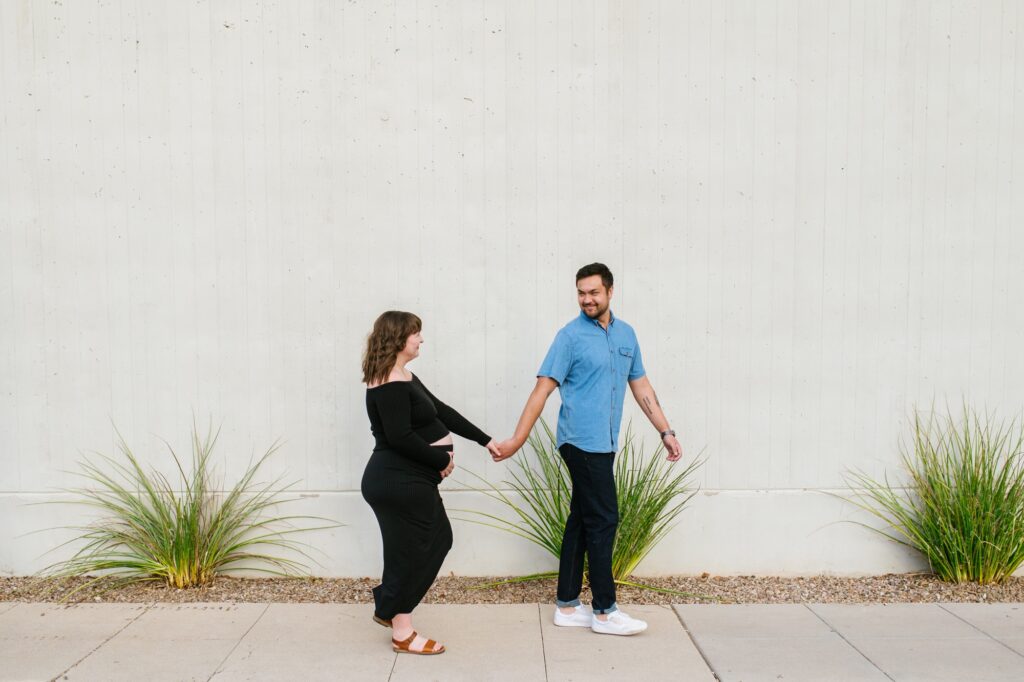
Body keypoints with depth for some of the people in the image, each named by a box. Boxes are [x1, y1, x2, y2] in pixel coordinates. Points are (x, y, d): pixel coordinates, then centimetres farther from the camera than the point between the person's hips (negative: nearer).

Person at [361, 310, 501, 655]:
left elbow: (442, 412, 15)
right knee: (411, 550, 1)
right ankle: (403, 634, 18)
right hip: (399, 483, -11)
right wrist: (442, 460, -15)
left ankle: (388, 607, 30)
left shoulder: (405, 378, 14)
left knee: (438, 539, 19)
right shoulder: (390, 385, -20)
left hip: (408, 481, 11)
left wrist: (484, 440, 14)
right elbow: (401, 438, -26)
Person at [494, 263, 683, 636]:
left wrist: (666, 432, 12)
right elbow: (543, 389, -10)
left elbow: (641, 387, 16)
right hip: (583, 442, -7)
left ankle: (567, 606, 20)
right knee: (603, 520, -4)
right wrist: (517, 440, -14)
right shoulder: (571, 336, -8)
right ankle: (604, 611, 8)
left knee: (582, 521, 11)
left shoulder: (626, 334, 11)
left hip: (604, 445, 7)